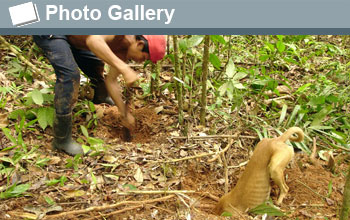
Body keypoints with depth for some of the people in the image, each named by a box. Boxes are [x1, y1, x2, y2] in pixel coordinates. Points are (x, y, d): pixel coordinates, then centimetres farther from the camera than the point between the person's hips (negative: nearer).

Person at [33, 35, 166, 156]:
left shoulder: (123, 51, -5)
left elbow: (111, 80, 3)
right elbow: (93, 40, -52)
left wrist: (125, 114, 3)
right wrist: (124, 68, -59)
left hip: (68, 37, 9)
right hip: (48, 33, -9)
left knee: (96, 65, 24)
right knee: (69, 74, -24)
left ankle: (100, 96, 57)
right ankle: (61, 140, -12)